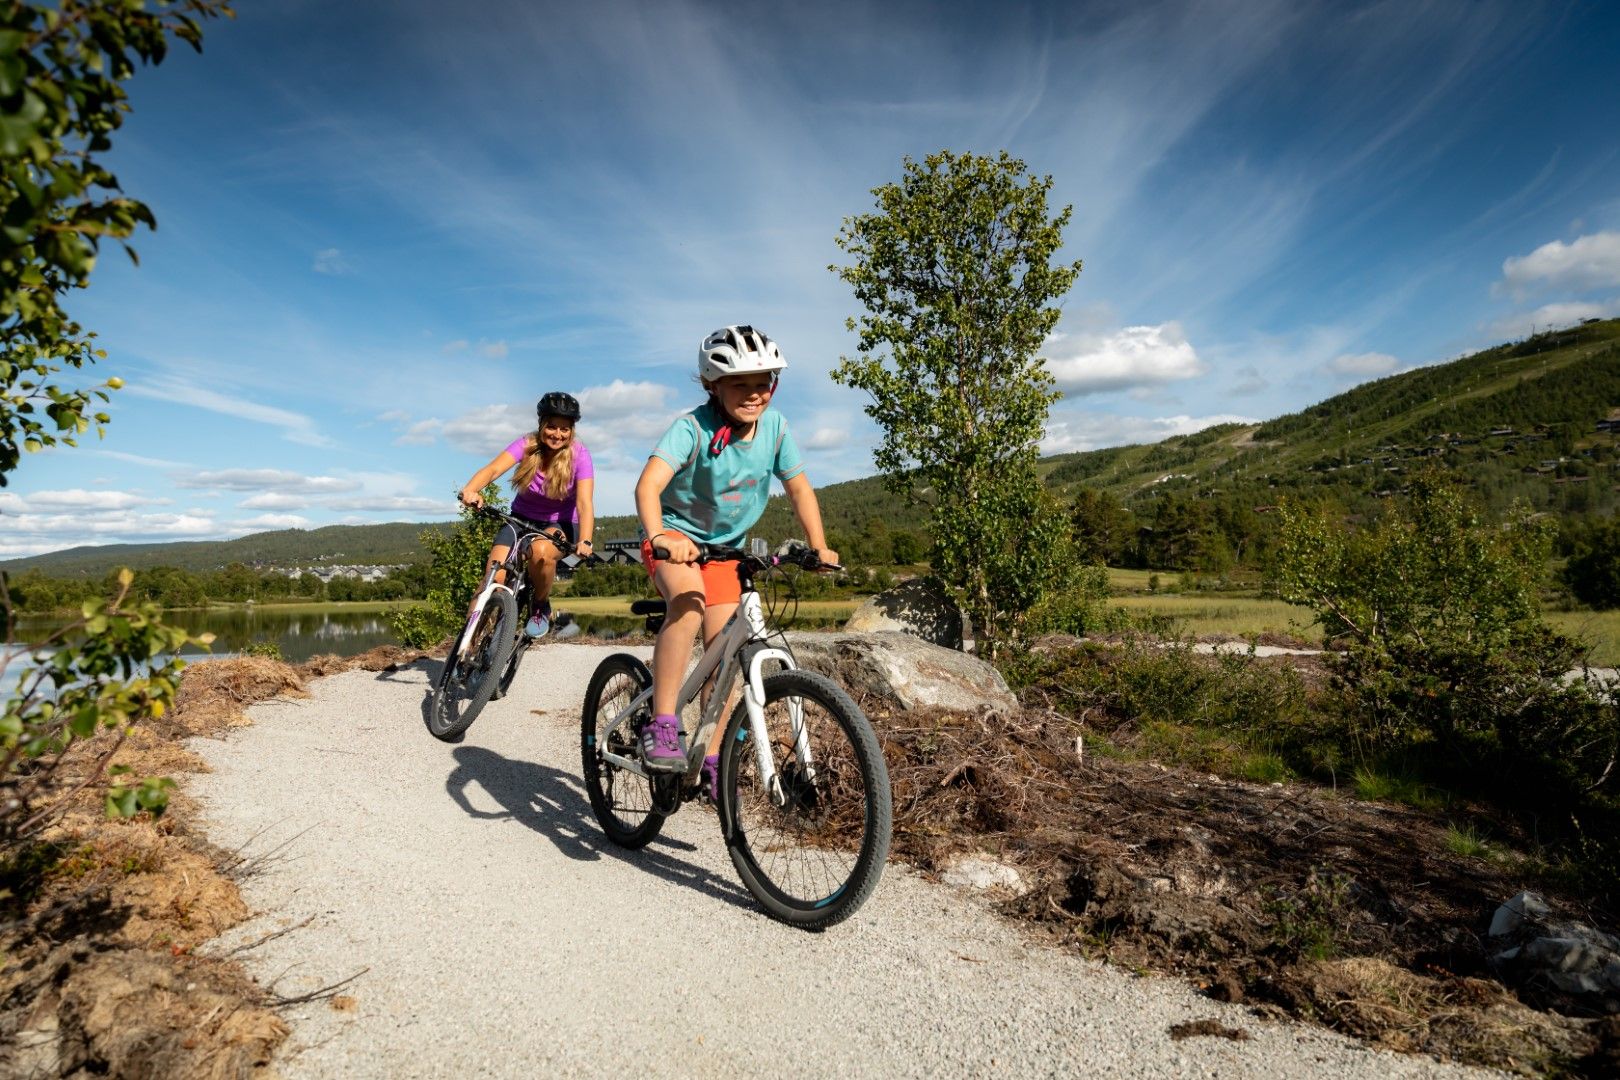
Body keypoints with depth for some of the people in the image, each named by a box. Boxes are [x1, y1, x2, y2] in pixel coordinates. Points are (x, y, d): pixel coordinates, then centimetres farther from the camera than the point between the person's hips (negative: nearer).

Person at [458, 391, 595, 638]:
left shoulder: (579, 454, -17)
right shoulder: (527, 444, -13)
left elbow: (585, 503, -29)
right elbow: (493, 469, -30)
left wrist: (585, 541, -47)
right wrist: (471, 490, -53)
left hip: (560, 524, -2)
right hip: (522, 519, 2)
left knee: (541, 551, -35)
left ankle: (541, 608, -7)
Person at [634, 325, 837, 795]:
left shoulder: (774, 427, -12)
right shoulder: (693, 427, -25)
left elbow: (799, 488, -3)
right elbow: (649, 484, -38)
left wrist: (819, 547, -15)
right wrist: (659, 537, -56)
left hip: (724, 545, 4)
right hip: (675, 533, -4)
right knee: (689, 603, -35)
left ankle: (712, 761, 10)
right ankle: (661, 727, -26)